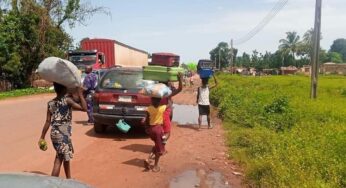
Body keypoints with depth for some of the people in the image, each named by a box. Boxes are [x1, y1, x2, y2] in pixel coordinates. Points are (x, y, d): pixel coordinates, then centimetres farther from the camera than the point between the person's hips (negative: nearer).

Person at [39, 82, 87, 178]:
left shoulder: (50, 103, 5)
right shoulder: (67, 100, -12)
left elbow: (48, 121, 4)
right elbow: (84, 108, -16)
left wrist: (42, 137, 9)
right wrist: (80, 95, -6)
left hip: (54, 134, 7)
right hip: (63, 134, -7)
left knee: (66, 157, 22)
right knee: (59, 160, 1)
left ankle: (68, 179, 35)